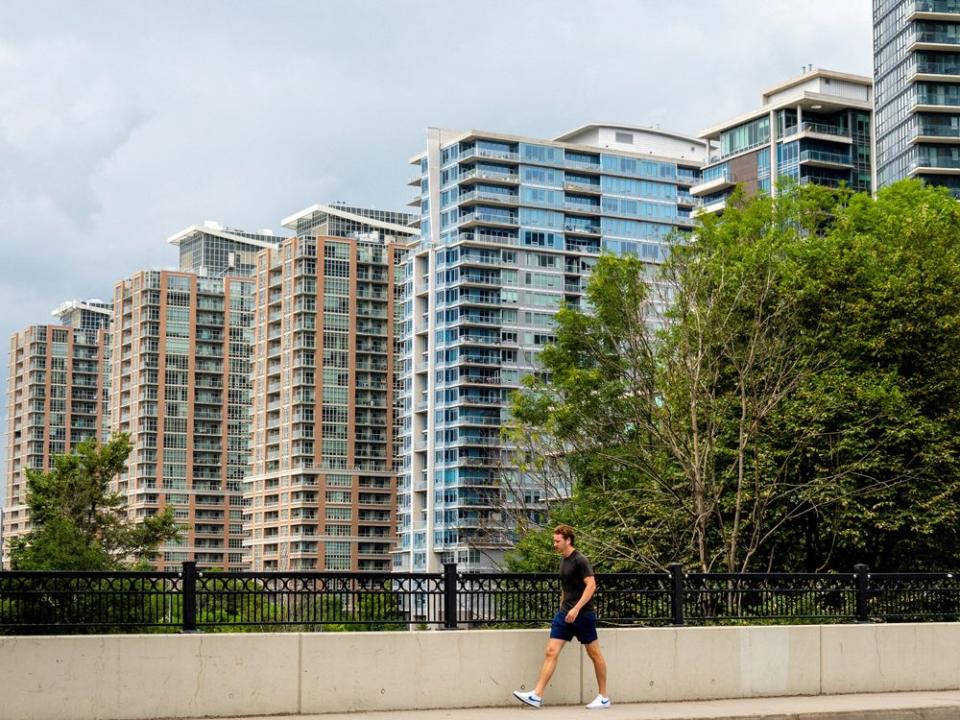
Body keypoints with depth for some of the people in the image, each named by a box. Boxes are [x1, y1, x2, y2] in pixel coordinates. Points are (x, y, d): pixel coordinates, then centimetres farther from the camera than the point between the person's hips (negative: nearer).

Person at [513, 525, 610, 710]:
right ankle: (536, 696, -8)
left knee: (594, 654, 4)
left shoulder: (580, 561, -12)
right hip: (565, 614, 8)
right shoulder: (563, 561, 13)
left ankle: (604, 698, 14)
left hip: (582, 614, -8)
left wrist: (576, 608, -26)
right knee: (551, 652, -2)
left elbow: (591, 585, -20)